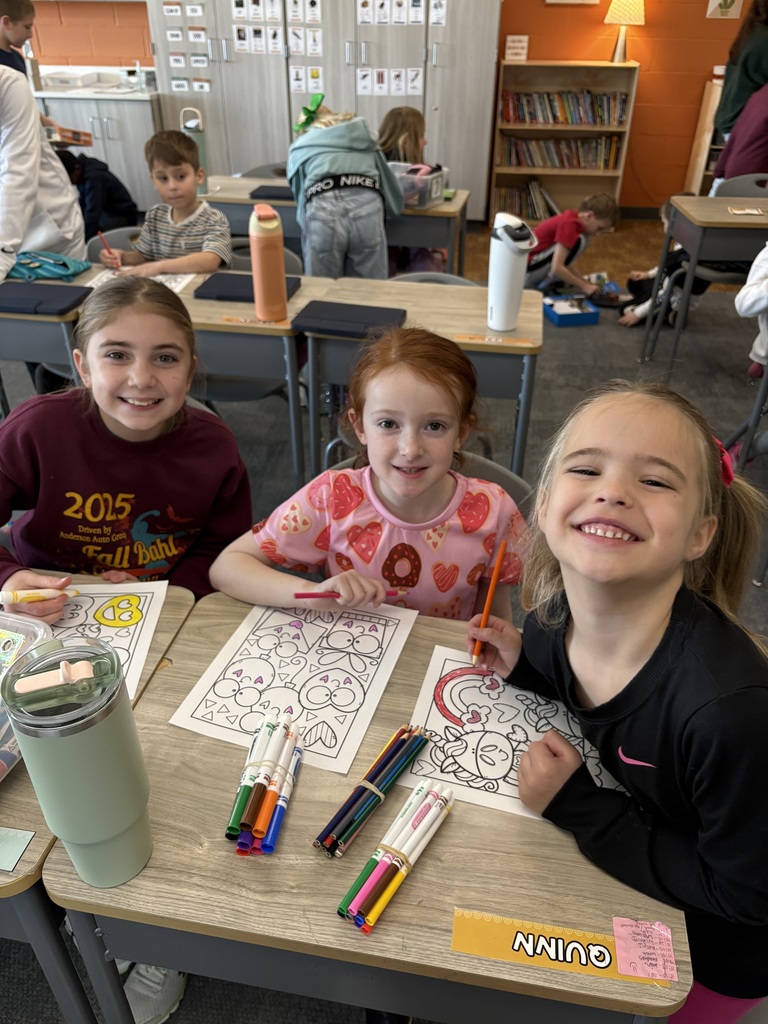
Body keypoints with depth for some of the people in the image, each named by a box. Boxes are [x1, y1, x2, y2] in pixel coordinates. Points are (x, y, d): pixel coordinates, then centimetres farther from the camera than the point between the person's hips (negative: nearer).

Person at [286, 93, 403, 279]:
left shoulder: (300, 146, 28)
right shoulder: (364, 136, 32)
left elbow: (299, 193, 29)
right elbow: (388, 183, 32)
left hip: (322, 213, -1)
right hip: (367, 208, 1)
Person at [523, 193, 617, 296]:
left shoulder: (570, 218, 12)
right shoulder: (570, 224, -17)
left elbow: (562, 264, 15)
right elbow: (557, 268, -25)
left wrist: (586, 282, 7)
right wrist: (584, 286, -16)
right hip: (525, 271, -10)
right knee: (579, 241, -17)